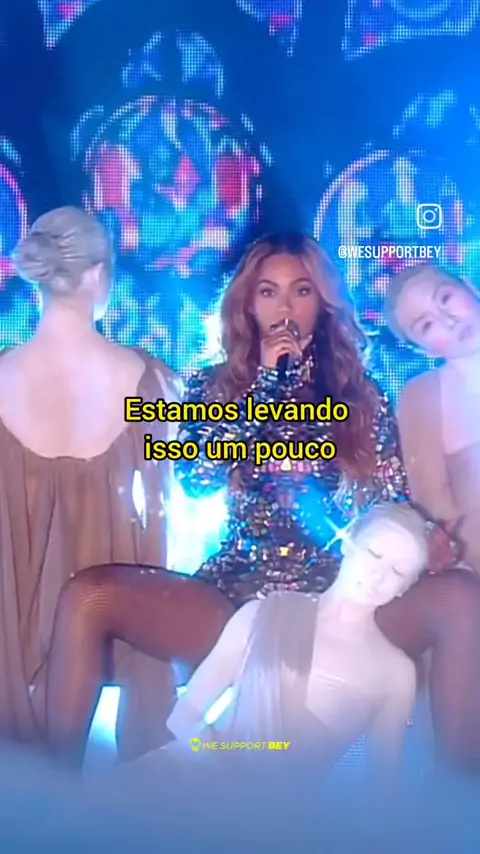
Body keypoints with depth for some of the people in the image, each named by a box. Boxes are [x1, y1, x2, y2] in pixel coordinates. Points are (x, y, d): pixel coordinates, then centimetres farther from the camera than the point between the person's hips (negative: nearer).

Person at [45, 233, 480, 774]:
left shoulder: (361, 396, 11)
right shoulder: (213, 386, 10)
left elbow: (395, 504, 7)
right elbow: (197, 480, -6)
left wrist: (426, 536, -17)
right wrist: (266, 385, -6)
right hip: (236, 597, 0)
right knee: (87, 595, -23)